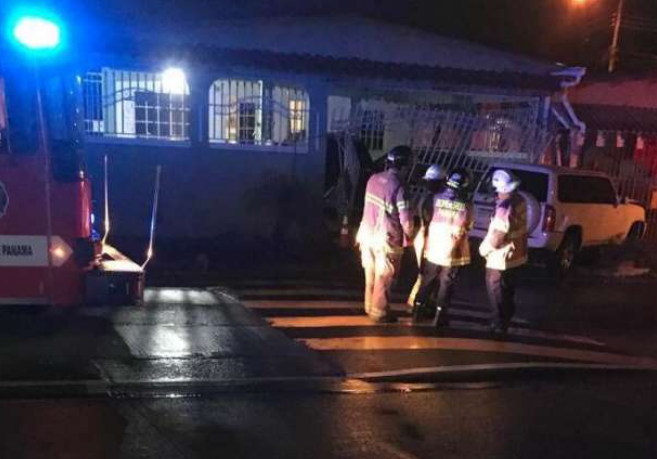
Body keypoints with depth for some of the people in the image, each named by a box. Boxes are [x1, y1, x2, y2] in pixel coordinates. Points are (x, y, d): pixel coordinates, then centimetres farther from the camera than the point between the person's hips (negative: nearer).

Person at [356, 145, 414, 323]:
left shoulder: (373, 179, -2)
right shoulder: (398, 186, -20)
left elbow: (369, 207, 6)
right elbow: (406, 217, -18)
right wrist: (408, 236, 0)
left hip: (368, 234, 6)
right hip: (387, 239, -6)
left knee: (371, 274, 20)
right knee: (383, 278, 8)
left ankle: (370, 306, 33)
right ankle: (379, 312, 18)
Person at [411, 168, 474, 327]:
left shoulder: (435, 198, -10)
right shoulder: (467, 206, -12)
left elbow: (427, 216, 3)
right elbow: (469, 226, 2)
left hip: (432, 250, 2)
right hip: (453, 254, -2)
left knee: (427, 281, 19)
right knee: (446, 285, 11)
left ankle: (417, 311, 27)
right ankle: (439, 317, 15)